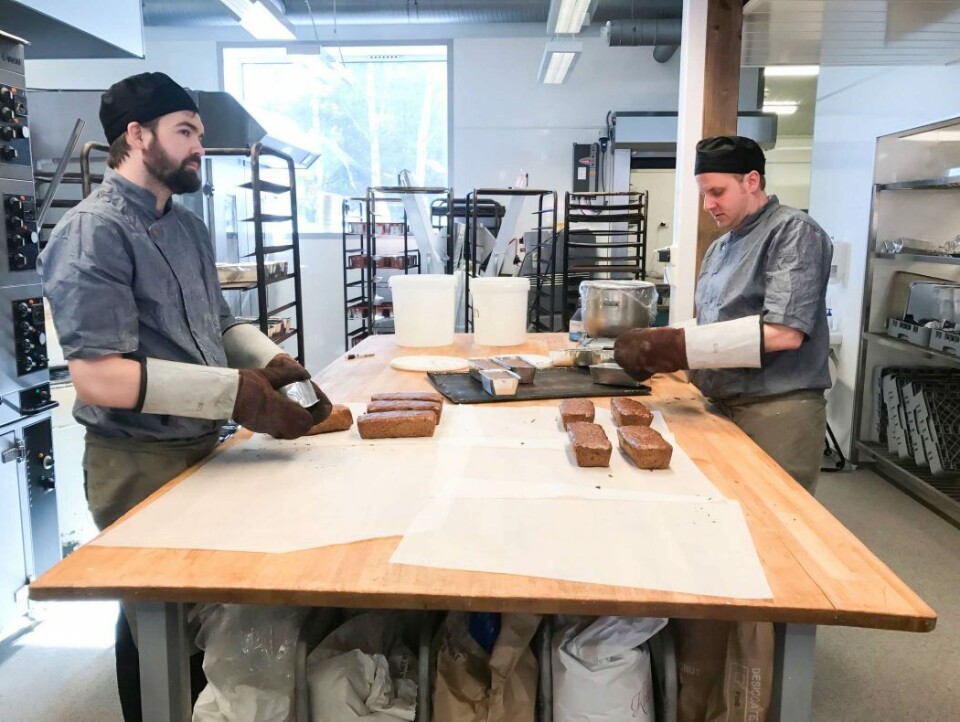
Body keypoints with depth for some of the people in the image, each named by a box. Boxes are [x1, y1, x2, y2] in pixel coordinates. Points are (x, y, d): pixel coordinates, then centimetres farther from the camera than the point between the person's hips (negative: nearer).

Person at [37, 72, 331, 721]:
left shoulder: (187, 226, 8)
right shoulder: (93, 231, -18)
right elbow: (99, 377, -26)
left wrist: (270, 359, -4)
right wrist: (234, 395, -29)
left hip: (203, 447, 8)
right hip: (141, 464, -7)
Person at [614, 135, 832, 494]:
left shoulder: (794, 232, -10)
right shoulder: (719, 247, 14)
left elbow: (783, 332, -22)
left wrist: (674, 346, -24)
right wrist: (656, 348, -2)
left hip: (777, 413, -7)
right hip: (722, 407, 7)